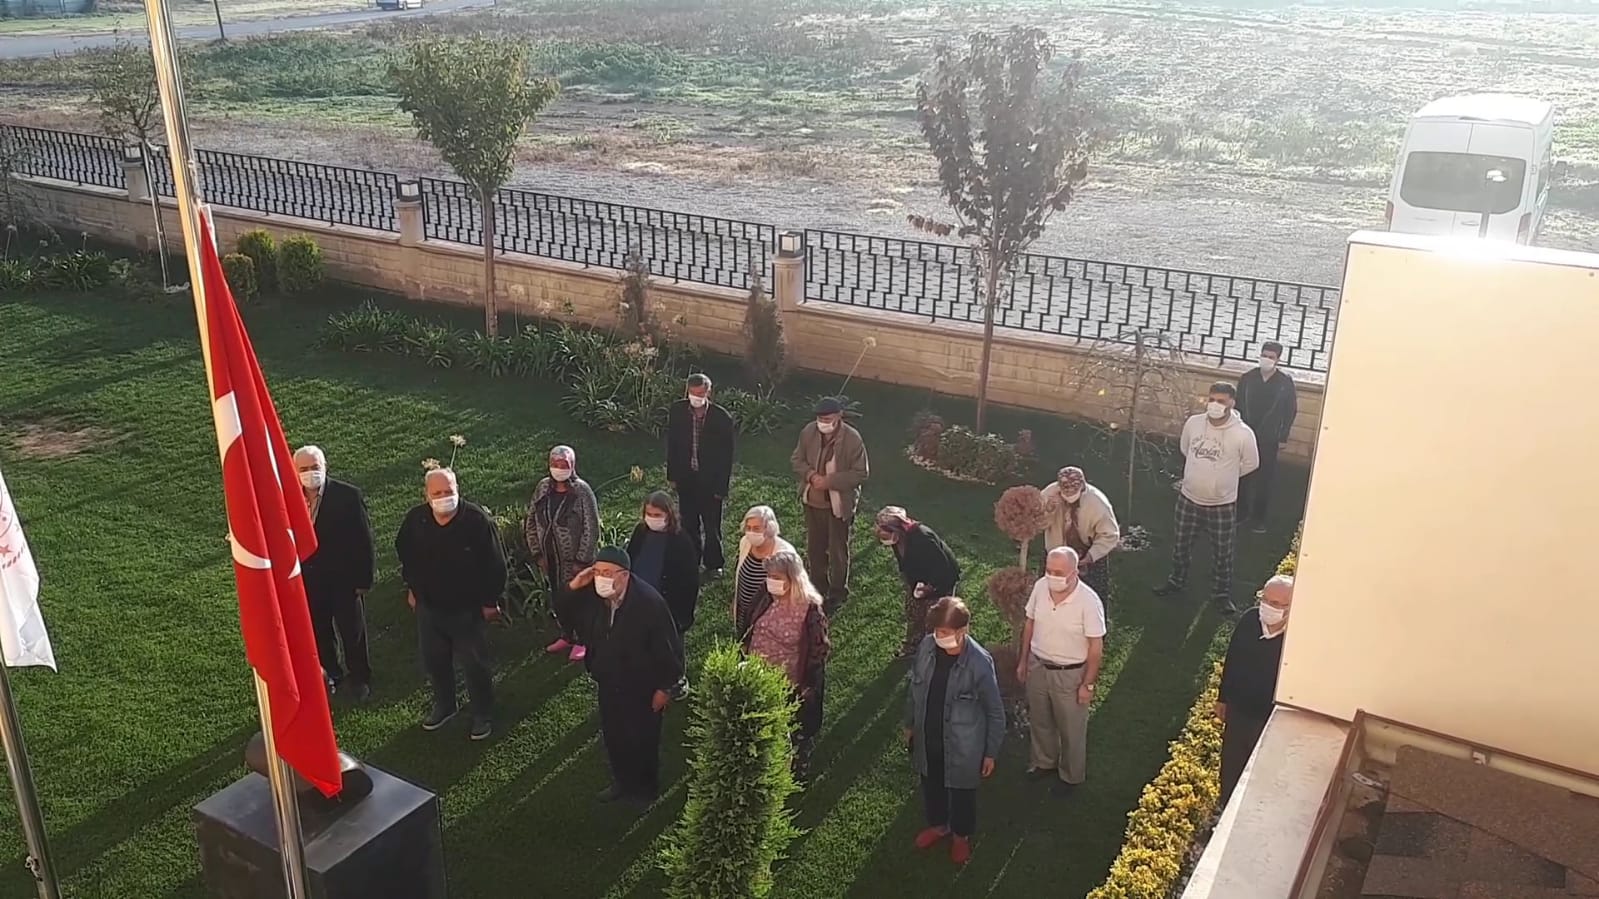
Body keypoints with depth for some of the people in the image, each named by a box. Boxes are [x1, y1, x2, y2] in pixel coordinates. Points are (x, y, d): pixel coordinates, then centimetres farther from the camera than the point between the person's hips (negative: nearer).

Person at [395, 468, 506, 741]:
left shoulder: (477, 519, -21)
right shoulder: (415, 520, -9)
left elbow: (494, 563, -14)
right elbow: (405, 554, 10)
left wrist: (490, 601, -9)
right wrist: (411, 588, 14)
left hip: (468, 608, -4)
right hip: (428, 606, 4)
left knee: (474, 664, 6)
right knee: (434, 661, 18)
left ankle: (483, 714, 24)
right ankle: (444, 705, 41)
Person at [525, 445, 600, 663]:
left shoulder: (582, 491, -16)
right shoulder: (543, 488, -1)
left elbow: (592, 529, -15)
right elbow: (531, 521, 6)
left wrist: (582, 560, -16)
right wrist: (537, 553, 2)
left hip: (574, 560, -5)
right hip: (550, 559, 5)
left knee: (576, 600, 3)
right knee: (557, 600, 16)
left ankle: (581, 641, 23)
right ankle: (567, 636, 36)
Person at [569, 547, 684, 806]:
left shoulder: (649, 603, -30)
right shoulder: (592, 596, -15)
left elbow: (669, 647, -22)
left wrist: (665, 688, -14)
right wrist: (573, 588, -20)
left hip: (643, 688, -5)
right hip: (608, 684, 5)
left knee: (643, 741, 15)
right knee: (613, 736, 22)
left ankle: (646, 788, 40)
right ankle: (622, 781, 47)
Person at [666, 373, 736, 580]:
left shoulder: (721, 417, -16)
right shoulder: (677, 411, -7)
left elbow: (726, 454, -10)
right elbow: (672, 445, 3)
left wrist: (721, 485, -9)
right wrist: (672, 476, 3)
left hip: (710, 480, -3)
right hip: (686, 477, 3)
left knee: (711, 525, 7)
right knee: (689, 523, 16)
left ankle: (713, 564, 24)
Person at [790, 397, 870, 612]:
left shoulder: (852, 439, -21)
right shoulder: (808, 432, -9)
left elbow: (861, 472, -16)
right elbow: (797, 459, 4)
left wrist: (830, 481, -23)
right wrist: (810, 475, -17)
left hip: (839, 503, -4)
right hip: (813, 500, 4)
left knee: (838, 551, 10)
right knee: (814, 547, 19)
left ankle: (838, 594, 28)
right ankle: (818, 588, 39)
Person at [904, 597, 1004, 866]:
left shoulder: (980, 663, -29)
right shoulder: (926, 647, -16)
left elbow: (995, 713, -16)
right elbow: (914, 689, 2)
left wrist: (990, 752, -8)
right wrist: (909, 725, 13)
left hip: (962, 746, -4)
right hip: (927, 739, 4)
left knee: (961, 791, 21)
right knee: (931, 784, 27)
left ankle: (961, 835, 50)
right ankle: (938, 824, 56)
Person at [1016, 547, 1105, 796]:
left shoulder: (1088, 601, -27)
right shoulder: (1040, 587, -12)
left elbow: (1096, 646, -17)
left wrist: (1088, 684, -12)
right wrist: (1023, 661, 9)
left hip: (1070, 674, -4)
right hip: (1037, 666, 5)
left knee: (1071, 729, 16)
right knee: (1040, 720, 25)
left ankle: (1071, 776, 40)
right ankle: (1045, 762, 50)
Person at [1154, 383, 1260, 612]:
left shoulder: (1243, 433, -19)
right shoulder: (1193, 423, -9)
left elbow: (1251, 464, -2)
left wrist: (1225, 476, 4)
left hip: (1223, 504, -3)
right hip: (1189, 499, 3)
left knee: (1223, 553, 12)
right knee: (1181, 544, 20)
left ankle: (1222, 593, 31)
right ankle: (1177, 581, 42)